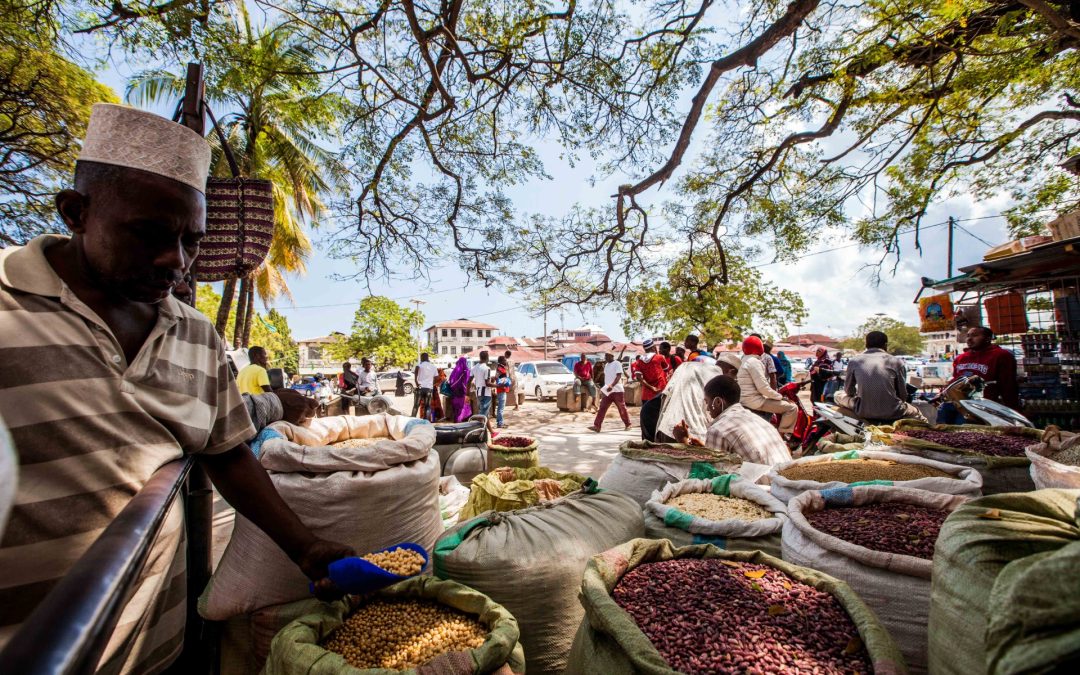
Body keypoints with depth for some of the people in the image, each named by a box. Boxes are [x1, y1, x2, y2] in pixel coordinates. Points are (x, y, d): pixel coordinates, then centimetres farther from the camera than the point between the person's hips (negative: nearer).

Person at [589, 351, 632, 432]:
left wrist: (612, 386, -29)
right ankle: (597, 426, -6)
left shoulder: (617, 364, -9)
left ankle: (628, 425, 20)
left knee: (622, 408, 3)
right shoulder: (606, 365, 15)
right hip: (607, 390, 7)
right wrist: (604, 387, 14)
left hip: (617, 390, -7)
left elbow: (618, 376, -17)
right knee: (602, 408, -3)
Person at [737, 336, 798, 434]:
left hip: (746, 400, 10)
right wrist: (780, 397, -9)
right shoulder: (754, 361, -15)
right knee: (792, 408, -9)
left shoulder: (744, 361, 15)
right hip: (755, 401, -10)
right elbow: (763, 387, -22)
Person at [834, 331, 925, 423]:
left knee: (838, 394, 25)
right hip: (891, 413, 1)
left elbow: (849, 391, 12)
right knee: (916, 413, 33)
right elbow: (902, 395, 6)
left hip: (863, 412, -1)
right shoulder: (896, 362, 2)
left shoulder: (854, 361, 3)